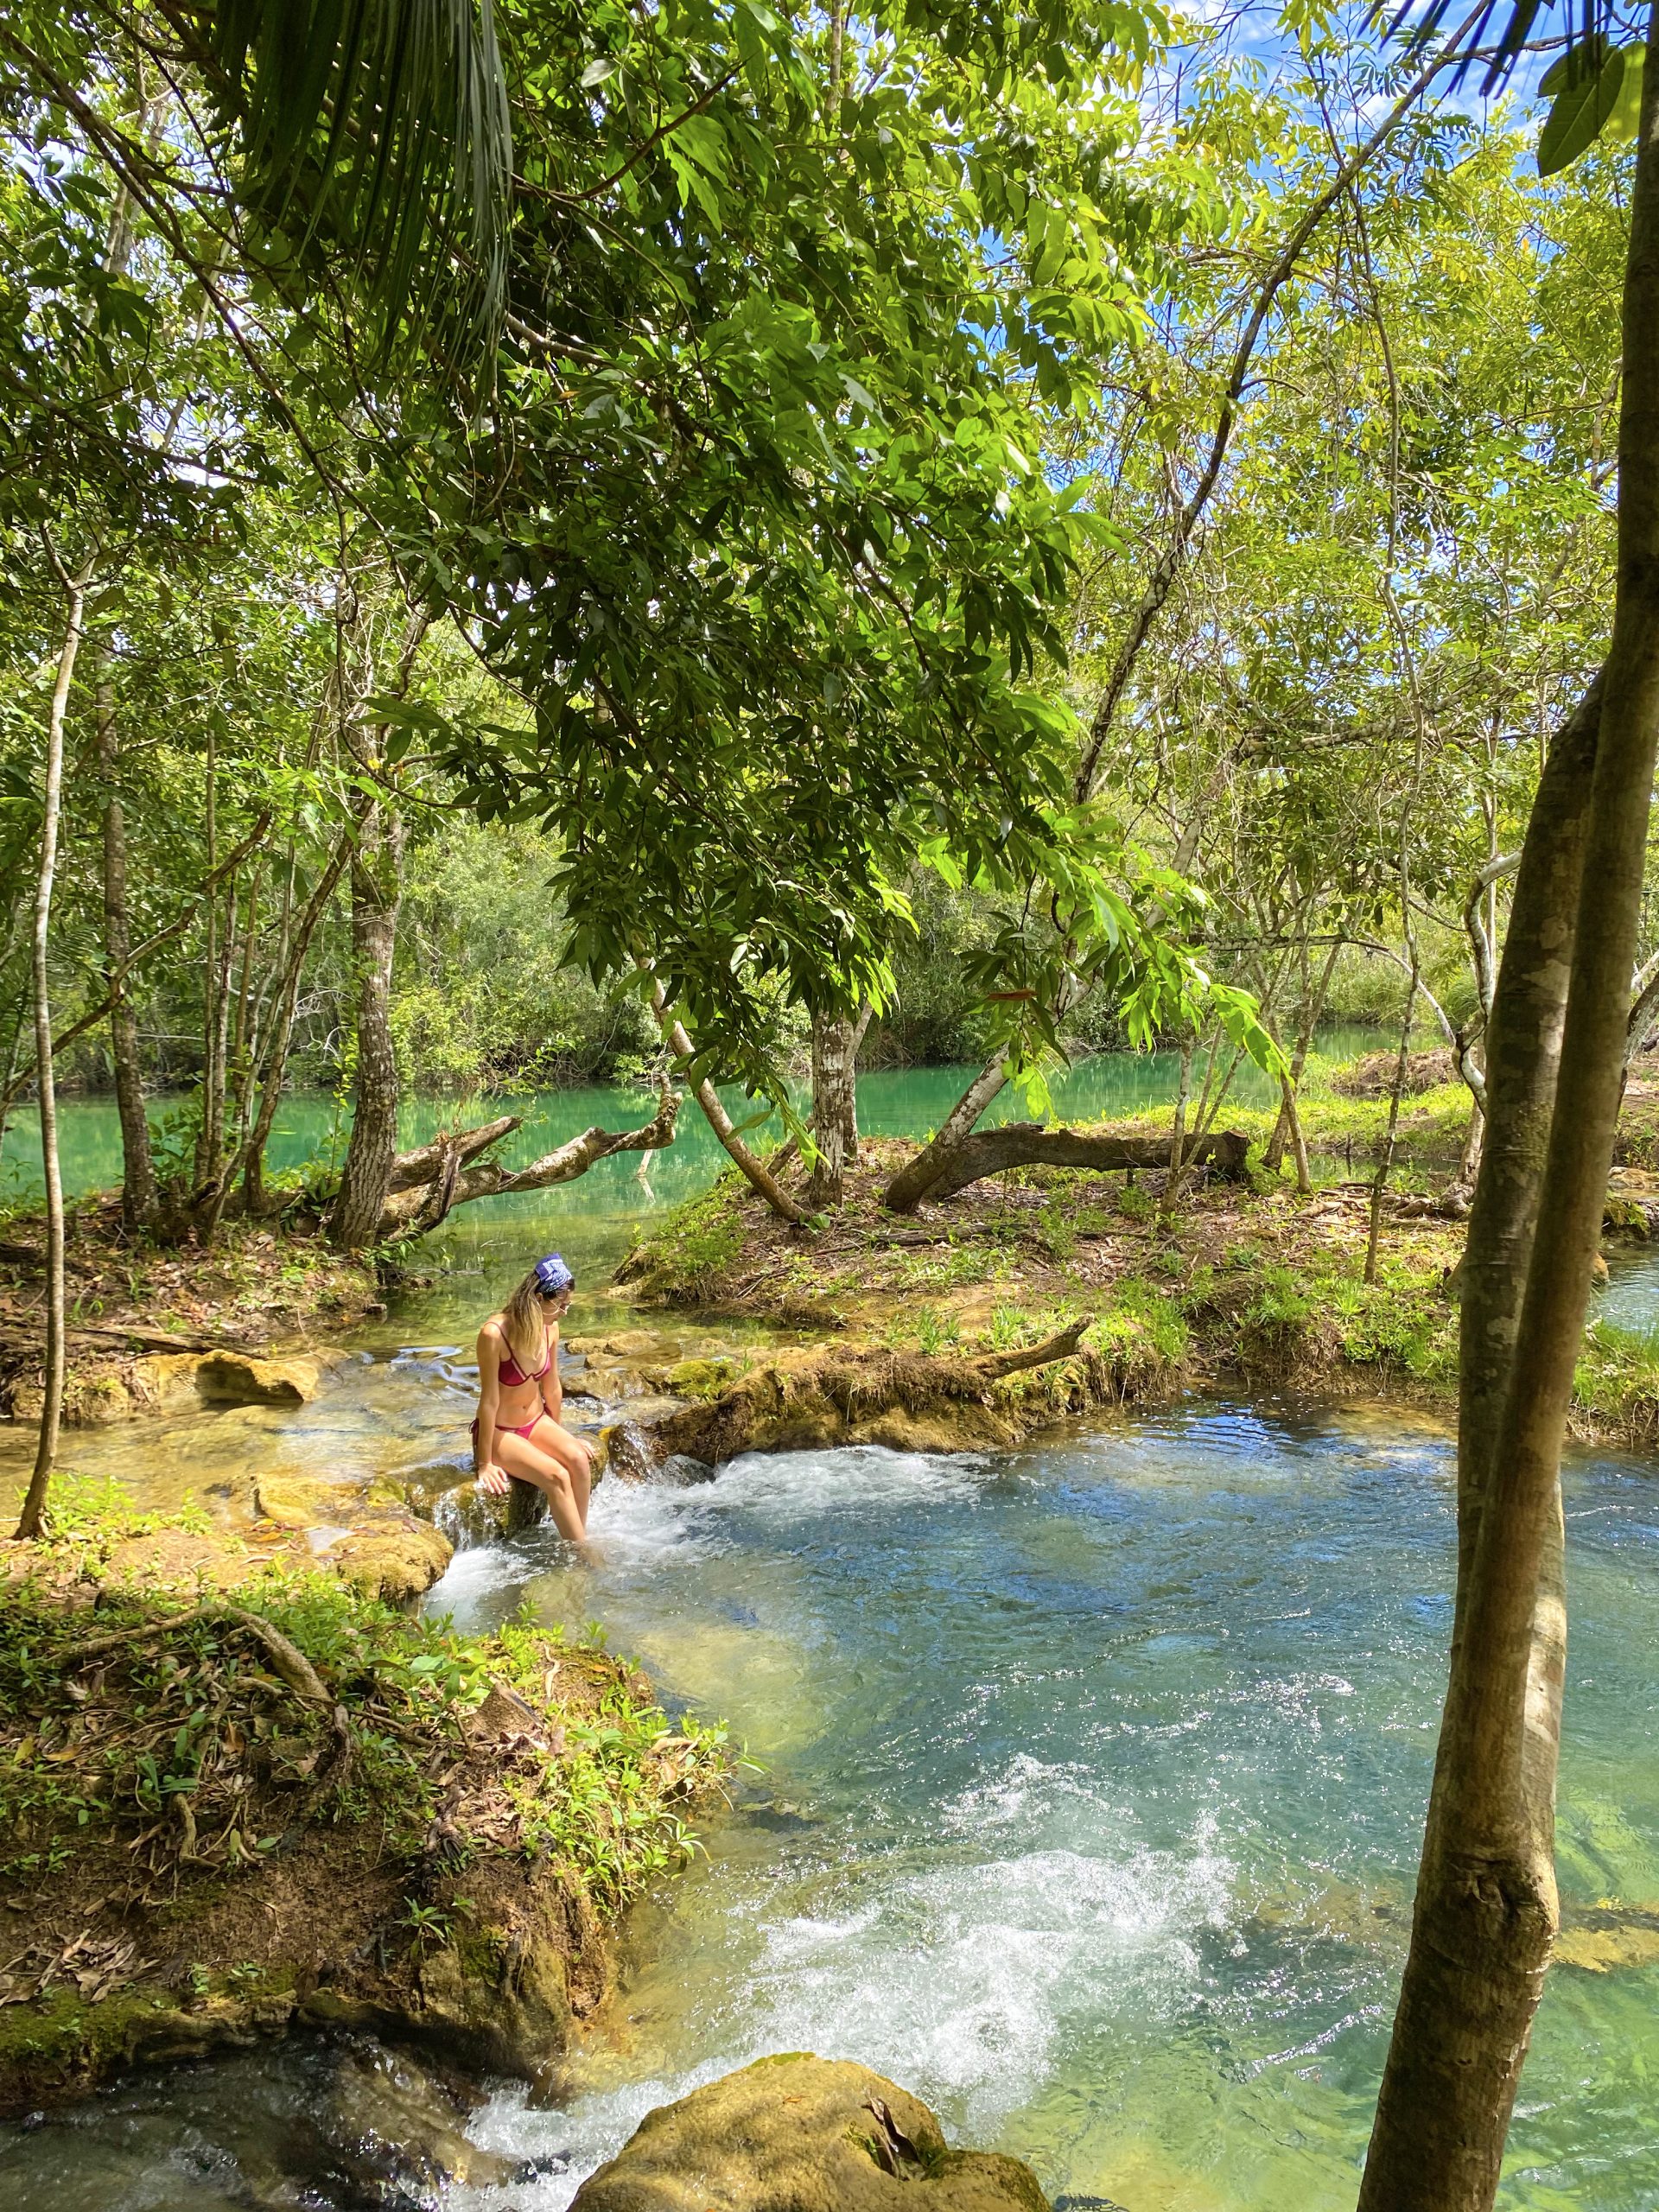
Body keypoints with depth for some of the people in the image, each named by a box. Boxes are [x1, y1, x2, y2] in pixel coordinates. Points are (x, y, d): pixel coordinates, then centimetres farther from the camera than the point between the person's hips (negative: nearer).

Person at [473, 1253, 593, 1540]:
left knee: (579, 1458, -22)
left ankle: (579, 1539, -11)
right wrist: (485, 1463, -15)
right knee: (556, 1476, -26)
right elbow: (489, 1401, -21)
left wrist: (558, 1435, 17)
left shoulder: (550, 1328, -6)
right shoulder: (495, 1334, -25)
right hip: (499, 1432, -6)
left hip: (536, 1422, 6)